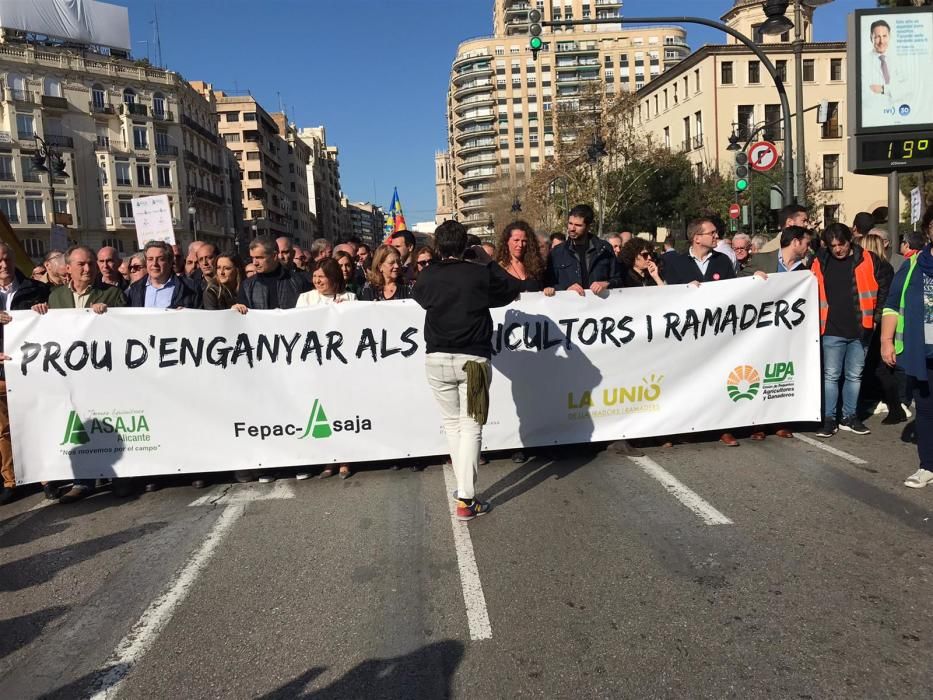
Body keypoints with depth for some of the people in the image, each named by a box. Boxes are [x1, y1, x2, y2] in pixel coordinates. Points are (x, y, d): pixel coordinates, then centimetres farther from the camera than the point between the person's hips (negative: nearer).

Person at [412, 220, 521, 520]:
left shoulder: (427, 277, 0)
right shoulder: (481, 274, -6)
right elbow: (514, 287, 10)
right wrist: (490, 266, 21)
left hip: (437, 359, 3)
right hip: (473, 359, -2)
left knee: (452, 423, 17)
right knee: (470, 428, 1)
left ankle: (464, 486, 25)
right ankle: (466, 500, -1)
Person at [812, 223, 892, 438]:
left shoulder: (867, 260, -2)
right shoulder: (820, 262, -1)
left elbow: (885, 289, 7)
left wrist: (875, 317, 4)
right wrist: (816, 322, 3)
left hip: (861, 330, 1)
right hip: (832, 331, -1)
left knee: (854, 375, 10)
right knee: (831, 375, 3)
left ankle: (849, 417, 22)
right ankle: (829, 419, 11)